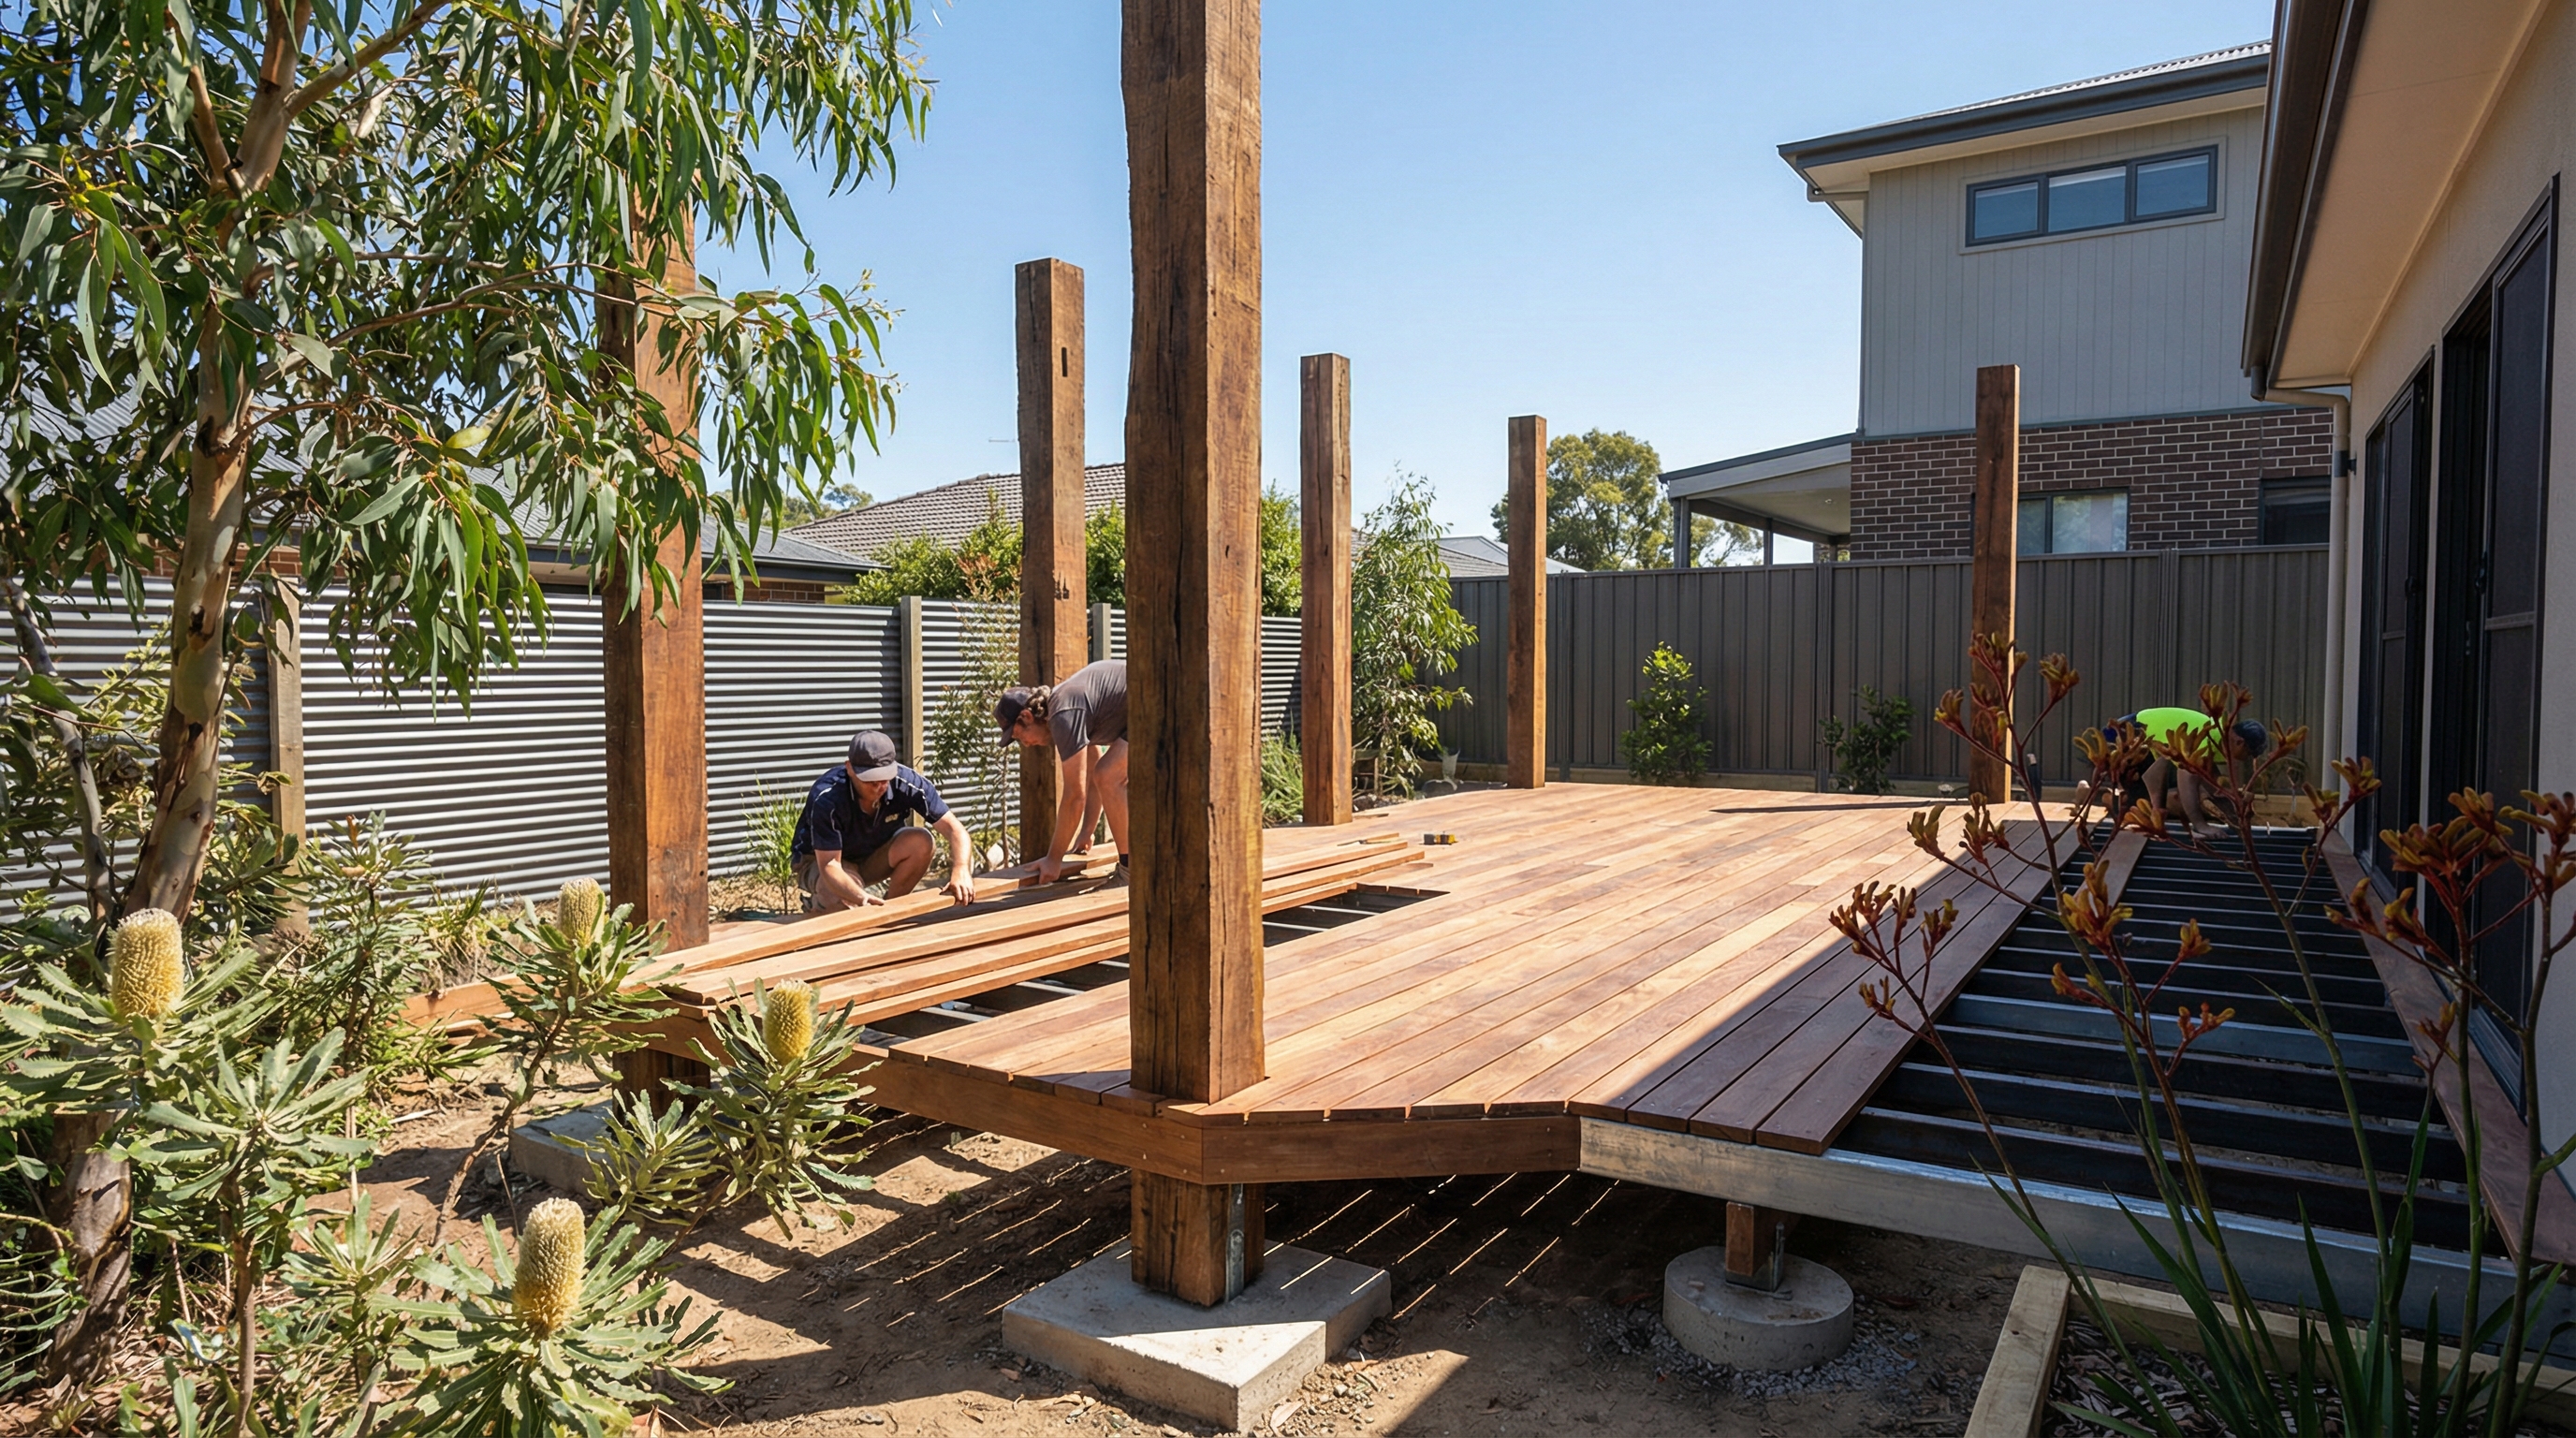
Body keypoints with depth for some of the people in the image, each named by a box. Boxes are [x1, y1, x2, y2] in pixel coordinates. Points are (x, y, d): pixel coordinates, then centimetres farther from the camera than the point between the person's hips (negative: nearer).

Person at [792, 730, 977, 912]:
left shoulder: (906, 783, -26)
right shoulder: (826, 799, -34)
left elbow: (954, 829, -27)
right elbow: (829, 865, -36)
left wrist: (961, 872, -46)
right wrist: (860, 897, -55)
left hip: (873, 856, 4)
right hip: (820, 860, -4)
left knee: (920, 842, -26)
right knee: (844, 902, -36)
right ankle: (816, 908, 2)